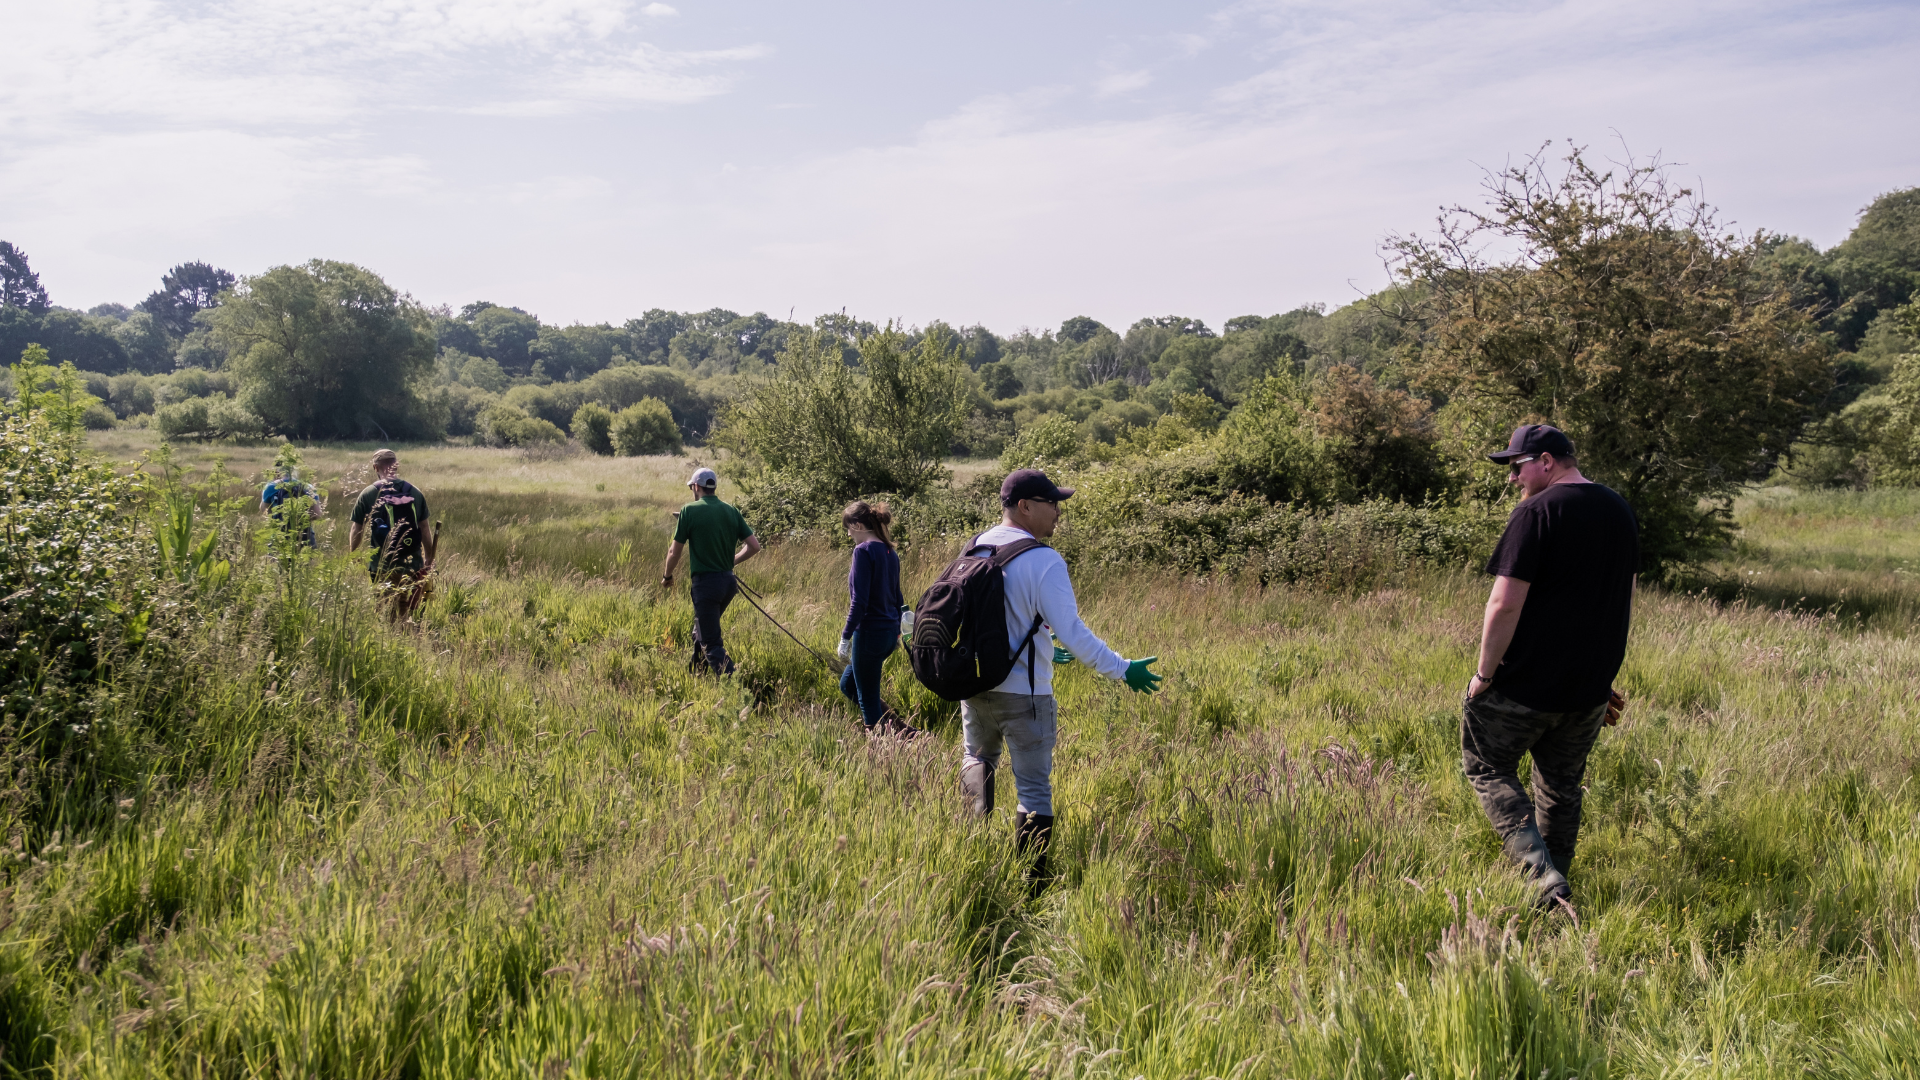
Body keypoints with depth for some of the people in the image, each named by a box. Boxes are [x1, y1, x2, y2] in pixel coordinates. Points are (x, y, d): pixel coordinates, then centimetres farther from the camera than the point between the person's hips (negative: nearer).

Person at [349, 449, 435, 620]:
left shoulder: (368, 494, -4)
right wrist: (429, 561, 16)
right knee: (410, 617, 11)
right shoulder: (415, 493, 2)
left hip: (382, 568, -2)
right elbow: (425, 529, 7)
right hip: (413, 566, 2)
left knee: (386, 618, 7)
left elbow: (357, 531, 1)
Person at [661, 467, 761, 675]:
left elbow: (675, 551, -3)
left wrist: (667, 575, 14)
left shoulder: (690, 510, -8)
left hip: (705, 582, -6)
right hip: (728, 581, 7)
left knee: (711, 642, -3)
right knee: (702, 630, 27)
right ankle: (696, 673, 40)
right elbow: (754, 546, 2)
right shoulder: (731, 511, 6)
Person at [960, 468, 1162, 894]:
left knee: (977, 757, 32)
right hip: (1023, 694, -5)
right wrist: (1123, 669, -8)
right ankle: (1031, 883, 9)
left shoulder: (974, 549, 4)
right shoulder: (1043, 561, -18)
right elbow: (1073, 633, -20)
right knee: (1034, 789, 6)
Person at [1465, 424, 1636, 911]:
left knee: (1488, 768, 9)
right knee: (1562, 786, 19)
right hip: (1591, 688, 7)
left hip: (1527, 683, -7)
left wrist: (1484, 674, -12)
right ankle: (1557, 884, 25)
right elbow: (1625, 605, 17)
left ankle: (1543, 875, -5)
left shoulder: (1536, 512, -17)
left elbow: (1505, 605, -22)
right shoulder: (1620, 510, 9)